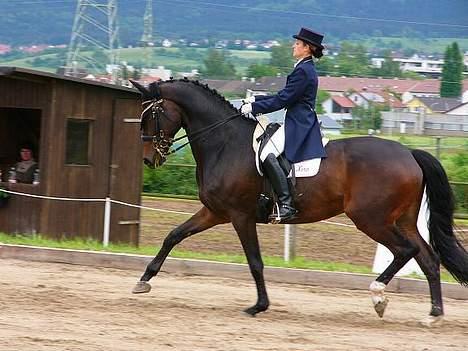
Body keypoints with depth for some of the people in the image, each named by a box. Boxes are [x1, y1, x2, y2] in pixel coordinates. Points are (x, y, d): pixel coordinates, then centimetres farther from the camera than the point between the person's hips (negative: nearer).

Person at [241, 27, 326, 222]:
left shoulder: (303, 71, -14)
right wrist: (255, 100, 17)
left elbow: (282, 100, -16)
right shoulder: (307, 69, 18)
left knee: (267, 155, -25)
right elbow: (284, 96, 23)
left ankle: (286, 204, -29)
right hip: (299, 123, 11)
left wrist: (254, 107, -10)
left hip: (298, 125, -11)